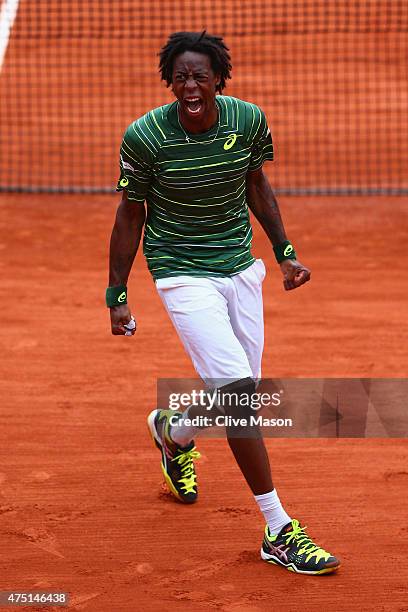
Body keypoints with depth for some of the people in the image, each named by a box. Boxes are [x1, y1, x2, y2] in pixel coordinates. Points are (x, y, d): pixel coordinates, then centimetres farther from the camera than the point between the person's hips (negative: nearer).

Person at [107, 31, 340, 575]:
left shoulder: (248, 120, -7)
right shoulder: (145, 136, -17)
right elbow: (130, 214, -5)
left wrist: (285, 251, 11)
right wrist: (117, 295, -2)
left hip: (240, 269, 5)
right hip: (183, 274, -5)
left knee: (240, 393, 11)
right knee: (236, 388, -18)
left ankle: (174, 430, 48)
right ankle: (278, 531, -12)